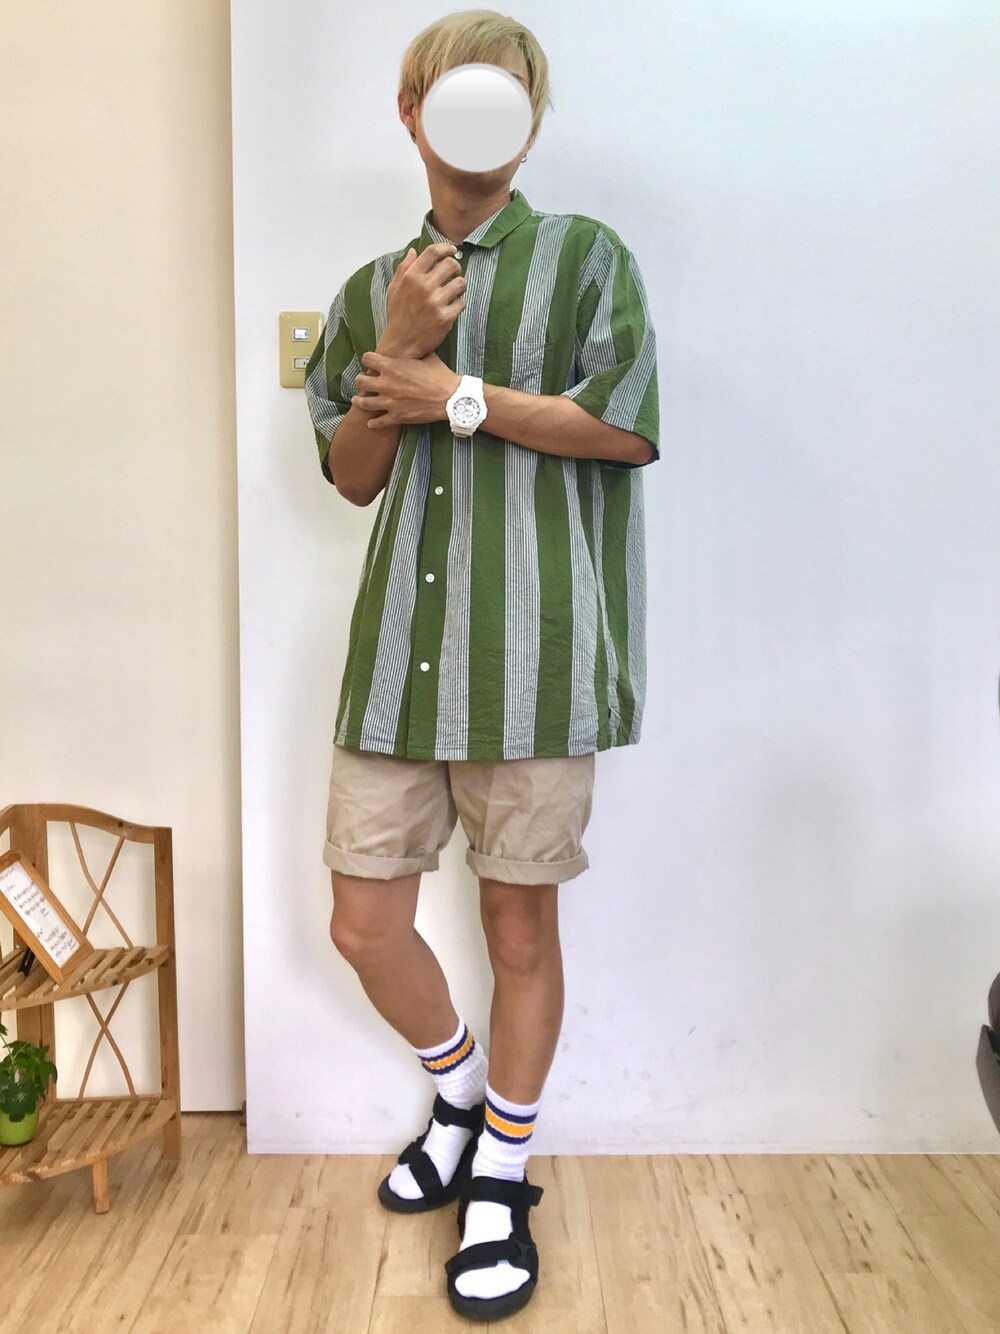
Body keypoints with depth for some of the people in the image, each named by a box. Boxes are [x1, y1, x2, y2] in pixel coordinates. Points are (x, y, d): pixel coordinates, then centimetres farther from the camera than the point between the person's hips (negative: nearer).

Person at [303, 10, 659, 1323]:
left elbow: (628, 427, -5)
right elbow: (351, 474, 13)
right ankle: (462, 1097, 37)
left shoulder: (585, 255, 7)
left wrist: (459, 394, -6)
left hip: (533, 655, -3)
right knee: (364, 923, 6)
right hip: (398, 654, 4)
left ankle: (501, 1178, 28)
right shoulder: (374, 289, 18)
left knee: (521, 928, 5)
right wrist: (401, 352, -3)